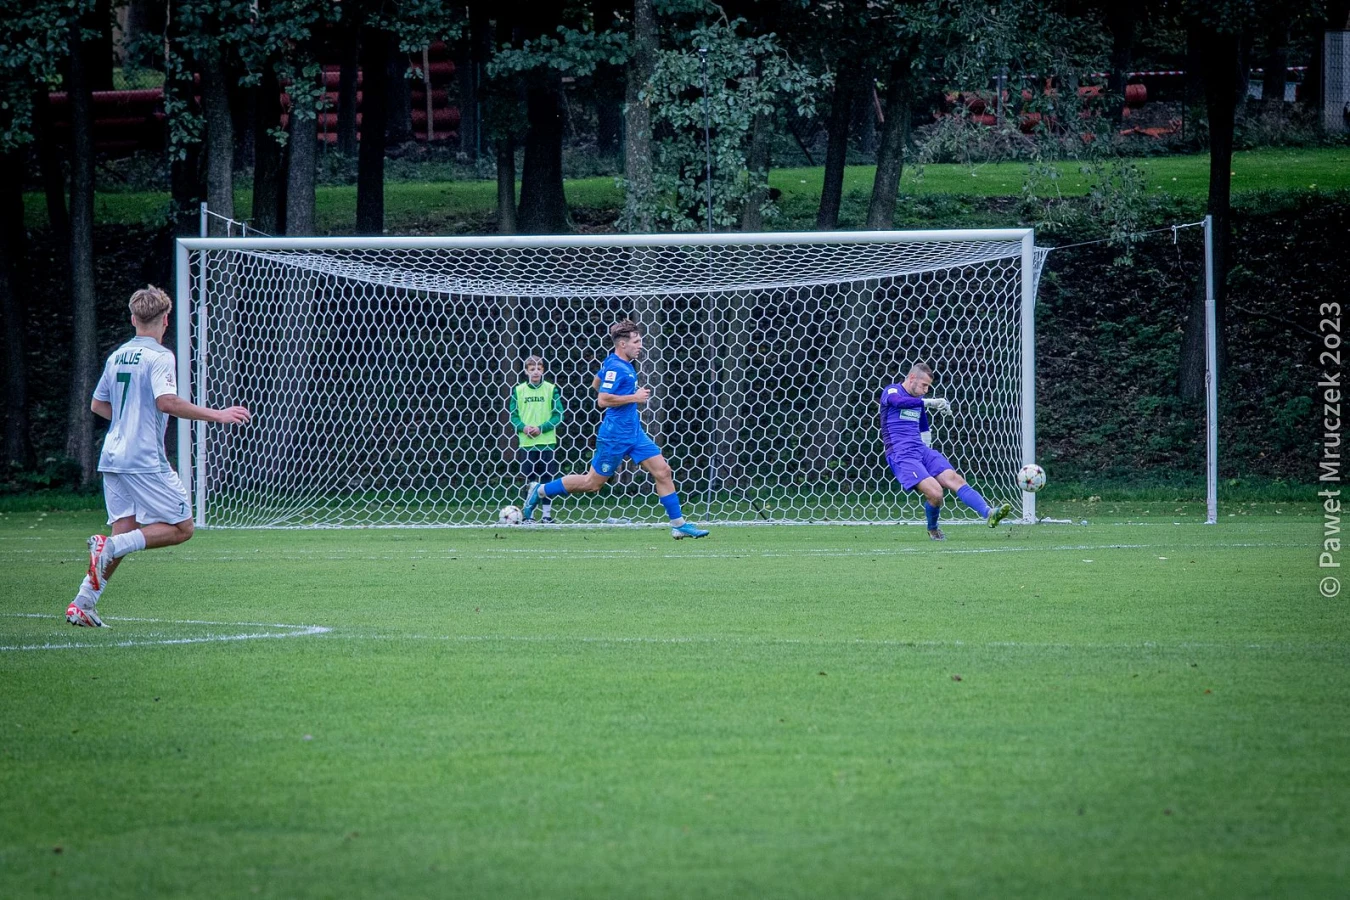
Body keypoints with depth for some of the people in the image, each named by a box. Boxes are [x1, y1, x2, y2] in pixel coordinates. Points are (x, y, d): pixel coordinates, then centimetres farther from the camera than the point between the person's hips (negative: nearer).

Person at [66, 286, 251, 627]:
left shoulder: (117, 356, 15)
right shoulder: (159, 356, -8)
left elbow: (97, 404, 24)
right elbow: (166, 401, -23)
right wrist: (217, 415, -20)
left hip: (113, 458, 8)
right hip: (145, 460, -8)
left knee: (125, 532, 9)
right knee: (182, 528, 0)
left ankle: (82, 603, -1)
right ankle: (111, 546, -18)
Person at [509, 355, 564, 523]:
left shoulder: (551, 389, 2)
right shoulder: (518, 390, 5)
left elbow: (558, 415, -1)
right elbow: (513, 415, 6)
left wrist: (541, 428, -14)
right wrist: (523, 427, -14)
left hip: (547, 442, -1)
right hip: (526, 443, 1)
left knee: (547, 478, 1)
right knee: (529, 479, 3)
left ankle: (547, 514, 8)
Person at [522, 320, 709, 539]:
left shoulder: (624, 365, 10)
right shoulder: (615, 368, -19)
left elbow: (597, 384, 26)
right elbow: (602, 400, -27)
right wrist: (634, 397, -20)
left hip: (634, 432, 9)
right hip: (616, 436, -9)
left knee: (663, 472, 0)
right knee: (592, 483, 3)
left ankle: (678, 525, 3)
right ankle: (541, 491, 18)